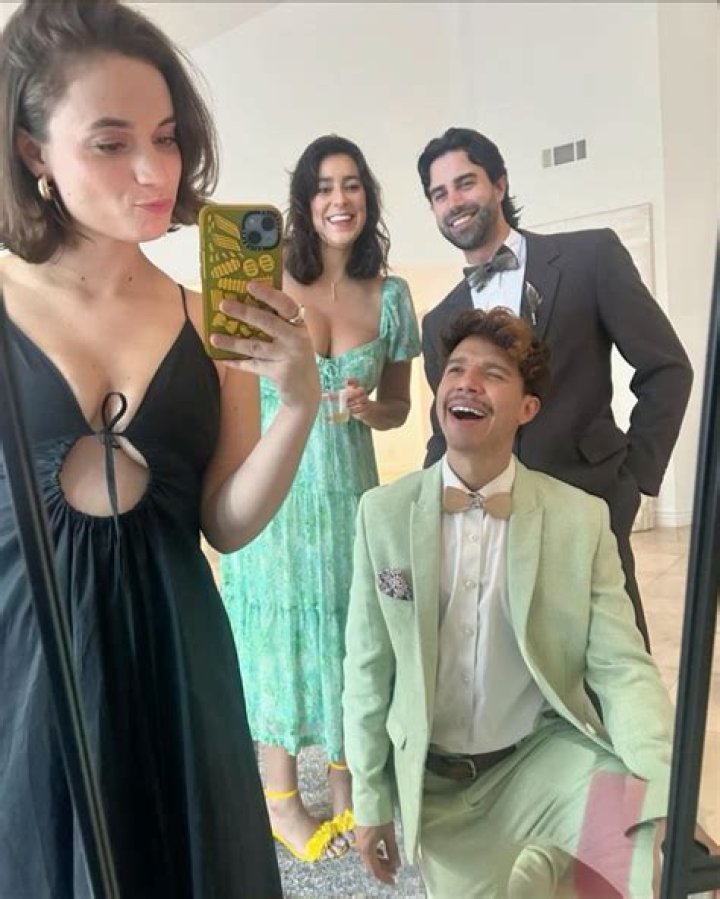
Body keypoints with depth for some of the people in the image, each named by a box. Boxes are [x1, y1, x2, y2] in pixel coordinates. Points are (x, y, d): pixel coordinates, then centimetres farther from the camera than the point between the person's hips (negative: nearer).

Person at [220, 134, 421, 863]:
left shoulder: (390, 295, 3)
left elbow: (398, 405, 9)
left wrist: (367, 409, -11)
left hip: (350, 487, 3)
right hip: (272, 487, -2)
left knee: (350, 630, 11)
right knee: (281, 631, 8)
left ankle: (344, 784, 32)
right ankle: (280, 796, 27)